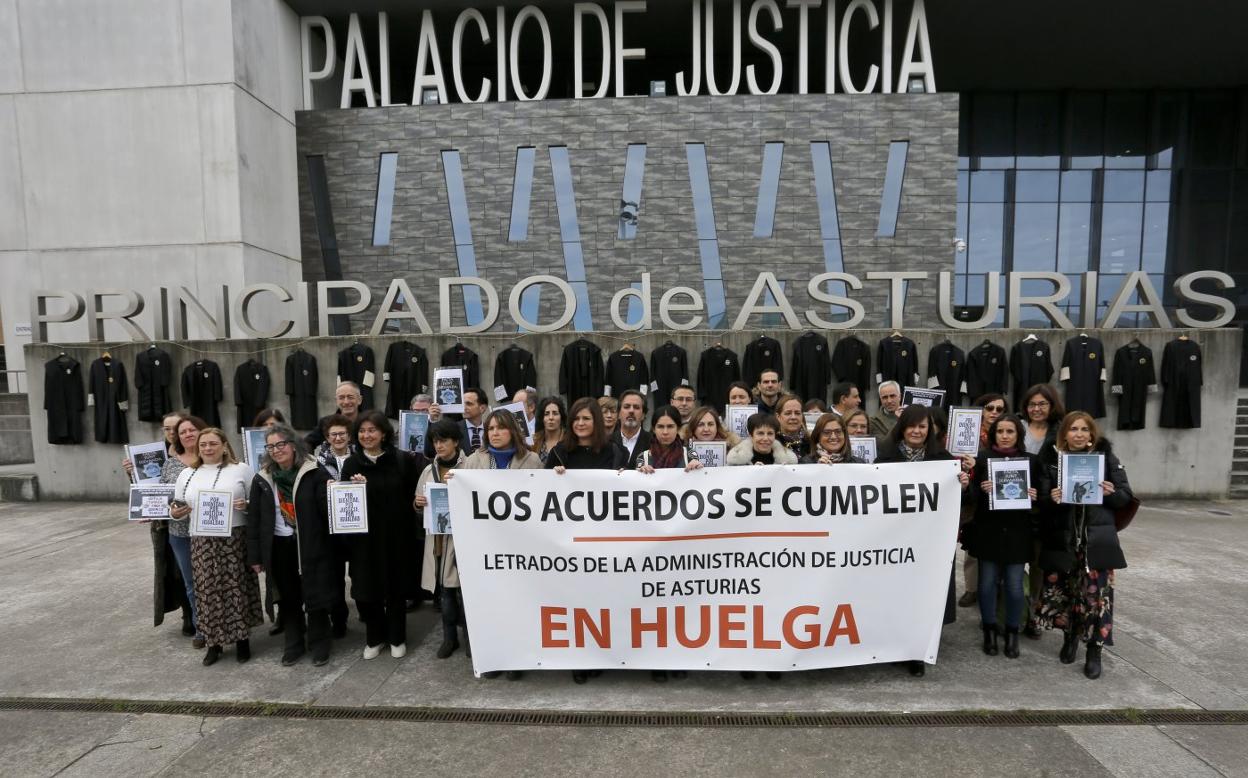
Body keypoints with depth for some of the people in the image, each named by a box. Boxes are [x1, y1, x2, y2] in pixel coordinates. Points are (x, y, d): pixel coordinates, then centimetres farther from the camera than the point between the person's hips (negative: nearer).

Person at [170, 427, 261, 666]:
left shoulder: (241, 469, 0)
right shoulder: (187, 474, 12)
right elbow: (179, 507, 17)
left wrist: (247, 506, -20)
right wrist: (175, 513, -5)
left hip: (235, 539, -3)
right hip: (202, 542, 3)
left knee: (237, 588, 3)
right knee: (208, 591, 6)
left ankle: (242, 639, 18)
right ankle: (213, 642, 21)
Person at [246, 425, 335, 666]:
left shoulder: (315, 473, -9)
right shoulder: (262, 479, 3)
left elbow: (328, 510, -11)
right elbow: (254, 519, 6)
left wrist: (331, 495, -32)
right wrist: (255, 556, 4)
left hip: (311, 546, -3)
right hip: (280, 547, 4)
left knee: (315, 596, 6)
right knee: (289, 598, 16)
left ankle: (319, 643, 24)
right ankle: (294, 643, 33)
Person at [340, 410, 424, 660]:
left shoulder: (402, 459, -6)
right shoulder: (351, 463, 2)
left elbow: (413, 493, -2)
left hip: (396, 535, -2)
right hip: (364, 536, 2)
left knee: (396, 588, 9)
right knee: (366, 588, 7)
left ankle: (397, 637, 29)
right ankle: (374, 637, 30)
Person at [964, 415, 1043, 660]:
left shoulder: (1031, 460, 4)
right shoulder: (982, 458, 1)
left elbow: (1041, 493, 10)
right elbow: (970, 494, -1)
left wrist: (1035, 496, -11)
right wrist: (981, 489, -21)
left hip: (1017, 532, 1)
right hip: (988, 531, -1)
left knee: (1014, 585, 4)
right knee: (987, 582, 5)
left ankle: (1012, 633, 22)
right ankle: (989, 631, 22)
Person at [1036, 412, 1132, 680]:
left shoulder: (1106, 457, 3)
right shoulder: (1050, 457, 2)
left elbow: (1126, 496, 6)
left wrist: (1112, 493, -15)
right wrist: (1050, 497, -16)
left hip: (1096, 538, 0)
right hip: (1061, 537, 1)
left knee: (1096, 593, -2)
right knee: (1061, 590, 7)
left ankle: (1094, 652, 15)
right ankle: (1070, 637, 32)